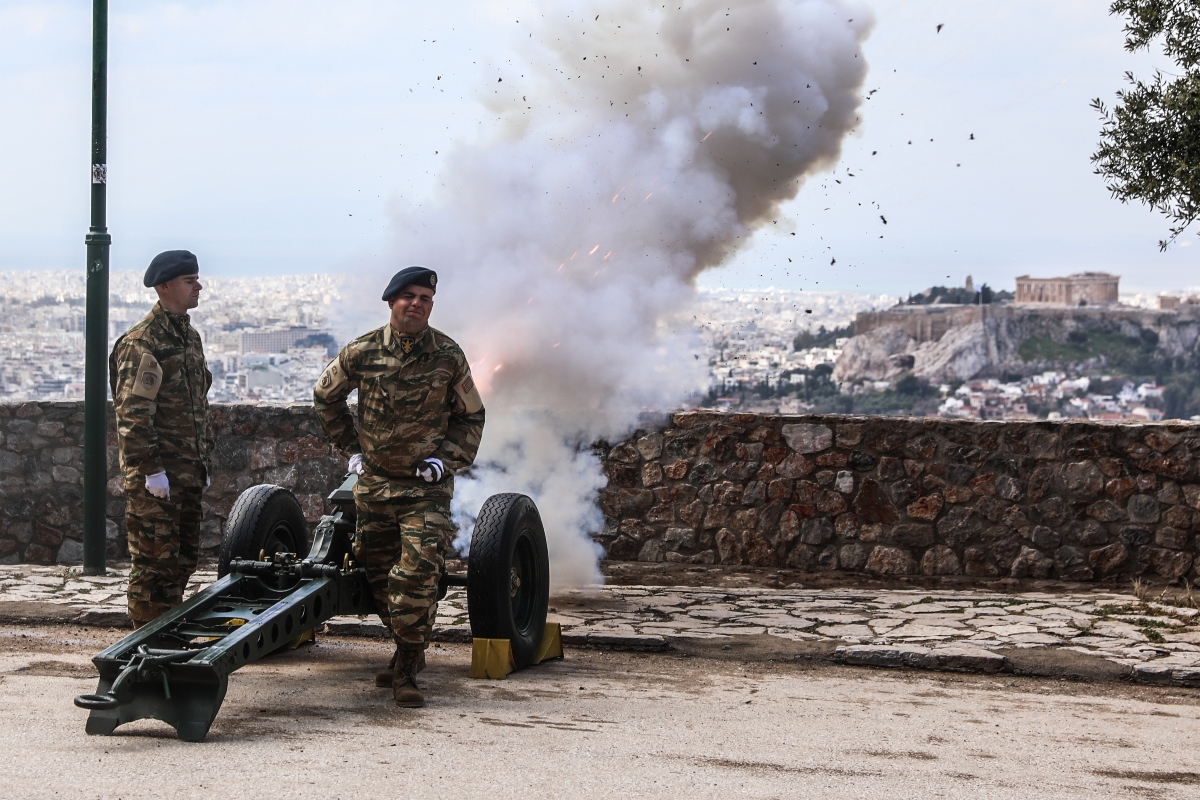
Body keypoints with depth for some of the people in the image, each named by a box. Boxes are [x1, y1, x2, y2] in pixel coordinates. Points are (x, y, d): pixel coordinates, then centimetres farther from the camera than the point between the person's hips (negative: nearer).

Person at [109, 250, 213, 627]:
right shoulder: (141, 342, -13)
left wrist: (204, 462, 19)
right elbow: (133, 414, -17)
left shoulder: (190, 336, 15)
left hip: (187, 473, 9)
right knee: (154, 560, -4)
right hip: (156, 476, -9)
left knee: (183, 558, 13)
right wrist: (150, 469, -20)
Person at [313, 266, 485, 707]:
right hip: (374, 482, 3)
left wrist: (447, 457, -4)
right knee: (379, 573, 10)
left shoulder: (448, 356, -4)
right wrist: (350, 447, 12)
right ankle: (409, 649, 30)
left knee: (418, 571, -16)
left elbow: (471, 417, 10)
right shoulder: (362, 352, -3)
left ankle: (405, 670, -10)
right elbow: (326, 396, 16)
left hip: (427, 486, -2)